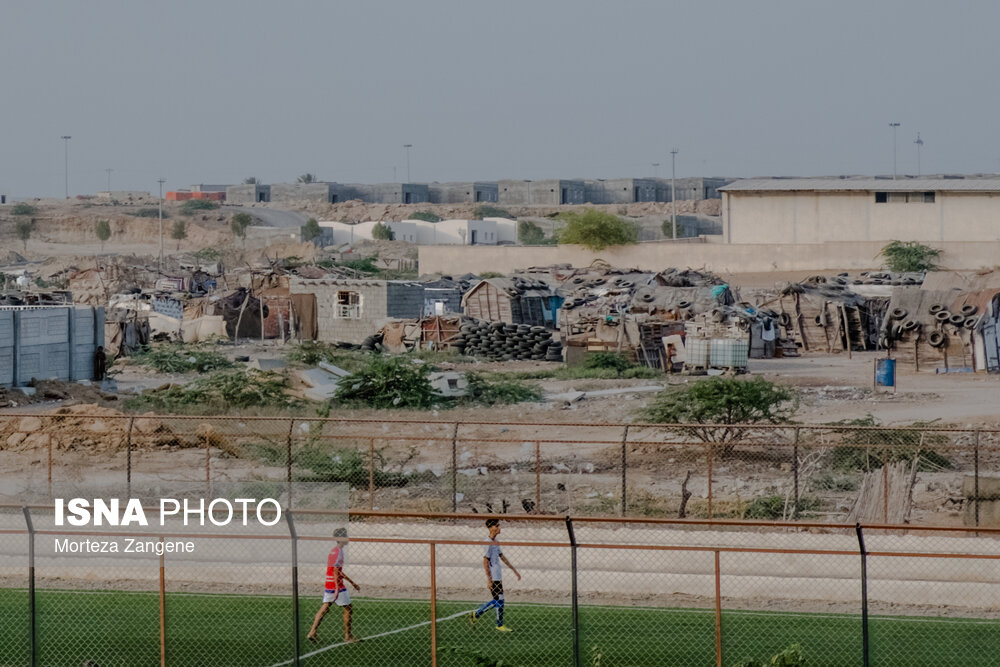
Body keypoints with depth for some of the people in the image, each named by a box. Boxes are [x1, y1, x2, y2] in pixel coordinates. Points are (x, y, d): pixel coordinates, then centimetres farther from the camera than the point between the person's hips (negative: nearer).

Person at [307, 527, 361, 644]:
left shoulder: (333, 551, 16)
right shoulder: (338, 552, -14)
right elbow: (336, 571, -21)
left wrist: (352, 583, 29)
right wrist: (337, 588, -24)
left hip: (328, 585, 9)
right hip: (336, 585, -9)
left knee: (325, 608, 7)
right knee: (348, 610, 3)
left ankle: (312, 633, -1)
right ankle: (348, 636, 10)